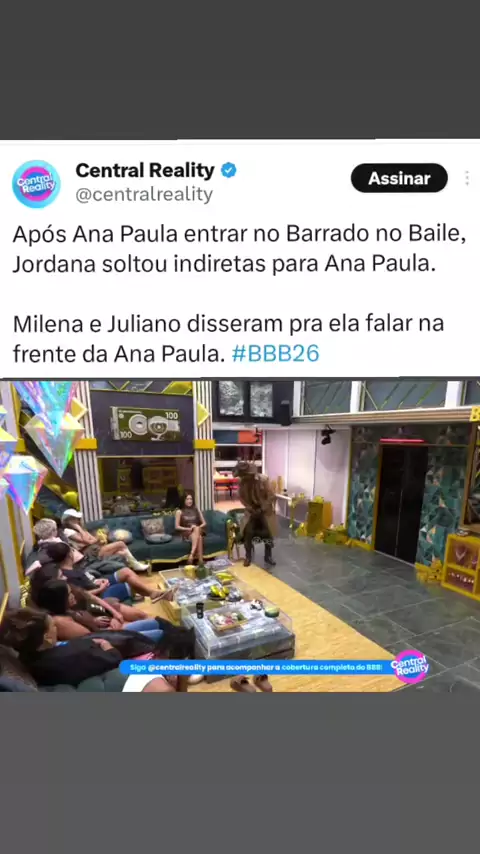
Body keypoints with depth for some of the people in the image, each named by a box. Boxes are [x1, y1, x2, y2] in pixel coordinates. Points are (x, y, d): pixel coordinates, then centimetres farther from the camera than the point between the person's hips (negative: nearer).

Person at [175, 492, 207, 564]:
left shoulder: (197, 510, 14)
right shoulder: (179, 512, 6)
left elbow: (204, 523, 12)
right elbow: (177, 526, -1)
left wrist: (198, 527, -10)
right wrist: (189, 528, -14)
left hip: (199, 531, 2)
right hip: (186, 533, -2)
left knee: (197, 529, -37)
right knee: (198, 538, -36)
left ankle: (192, 554, -46)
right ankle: (200, 560, -45)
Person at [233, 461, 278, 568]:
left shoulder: (263, 479, -24)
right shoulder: (242, 481, -13)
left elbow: (271, 496, -19)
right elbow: (241, 497, 0)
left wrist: (261, 509, -18)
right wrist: (250, 508, -10)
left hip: (265, 510, -2)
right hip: (251, 510, 2)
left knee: (268, 533, -1)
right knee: (247, 532, -9)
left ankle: (268, 557, 19)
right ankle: (248, 556, 9)